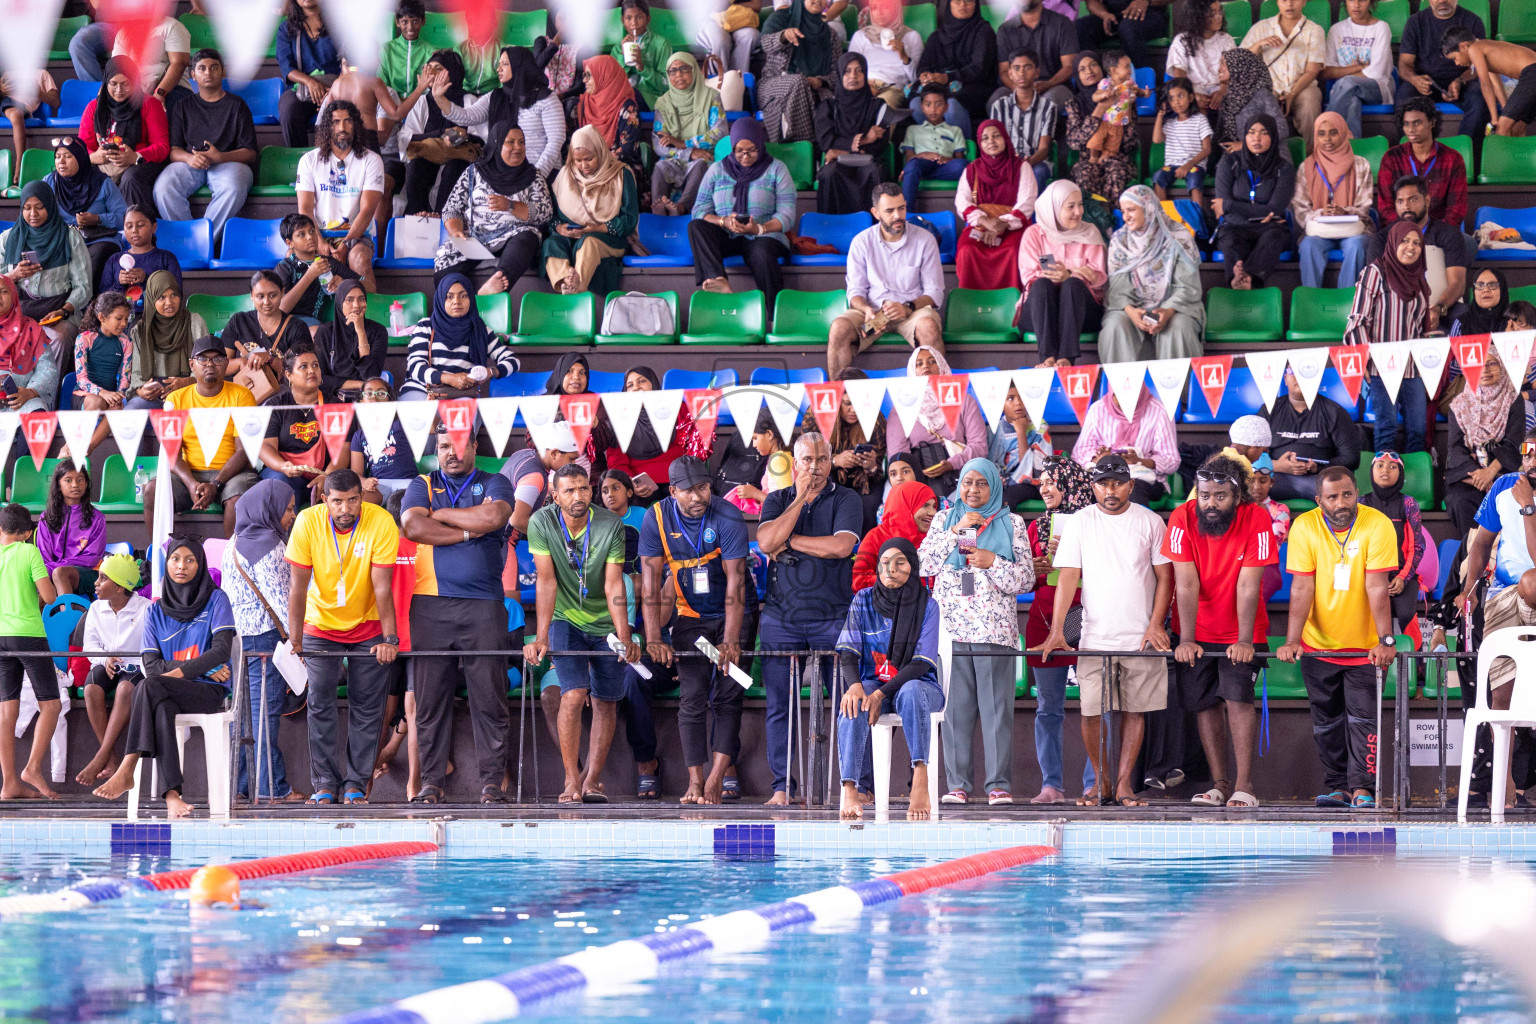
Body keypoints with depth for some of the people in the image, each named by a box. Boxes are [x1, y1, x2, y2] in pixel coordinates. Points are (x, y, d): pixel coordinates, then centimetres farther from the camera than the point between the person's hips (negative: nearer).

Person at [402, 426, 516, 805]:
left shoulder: (495, 484, 12)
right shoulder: (422, 486, 14)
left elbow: (493, 517, -10)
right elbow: (412, 525, -6)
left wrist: (440, 514, -1)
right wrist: (468, 531, -5)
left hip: (483, 606, -1)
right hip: (430, 604, 1)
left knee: (489, 696, -3)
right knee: (430, 697, 0)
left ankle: (492, 782, 1)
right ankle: (432, 780, 5)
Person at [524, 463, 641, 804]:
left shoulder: (610, 525, -16)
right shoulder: (541, 523, -16)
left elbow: (614, 586, -18)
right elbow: (546, 581, -18)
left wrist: (624, 637, -26)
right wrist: (541, 636, -25)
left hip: (605, 623, 2)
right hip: (566, 620, -2)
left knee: (606, 702, 2)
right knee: (573, 695, -17)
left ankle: (592, 779, 10)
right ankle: (571, 781, -12)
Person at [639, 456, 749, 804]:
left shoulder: (728, 518, -20)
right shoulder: (657, 519, -12)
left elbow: (735, 583, -23)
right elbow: (651, 583, -13)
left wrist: (730, 640, -30)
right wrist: (654, 639, -21)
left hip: (729, 615, -2)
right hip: (689, 616, 2)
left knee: (727, 696, -9)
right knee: (692, 698, -6)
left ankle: (716, 778, -13)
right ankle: (695, 782, -7)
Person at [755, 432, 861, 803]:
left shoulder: (845, 500, 4)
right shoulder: (778, 501, 11)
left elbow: (842, 546, -13)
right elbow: (766, 542, -7)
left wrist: (789, 541, -6)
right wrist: (800, 498, -6)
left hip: (833, 616, -2)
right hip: (781, 616, 2)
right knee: (779, 706, 1)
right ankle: (782, 786, 6)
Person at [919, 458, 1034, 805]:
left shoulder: (1011, 524, 12)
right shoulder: (943, 520, 16)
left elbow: (1026, 579, 7)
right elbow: (924, 563, 2)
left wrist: (992, 562, -8)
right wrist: (956, 531, -5)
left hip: (995, 630, -1)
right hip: (951, 629, 1)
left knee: (997, 708, -6)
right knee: (955, 709, -1)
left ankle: (999, 784, -4)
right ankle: (957, 784, 2)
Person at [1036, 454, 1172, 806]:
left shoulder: (1149, 522, 5)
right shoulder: (1079, 522, 4)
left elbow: (1164, 576, 7)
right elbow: (1068, 577, -1)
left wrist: (1156, 624, -5)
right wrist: (1056, 631, -9)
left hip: (1141, 636, 0)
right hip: (1095, 635, 0)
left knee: (1135, 710, 0)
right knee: (1092, 711, -4)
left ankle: (1124, 781, 8)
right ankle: (1101, 780, 10)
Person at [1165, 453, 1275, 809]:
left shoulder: (1256, 519, -16)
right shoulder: (1182, 519, -13)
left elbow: (1248, 585, -19)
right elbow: (1186, 584, -16)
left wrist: (1245, 641, -21)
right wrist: (1186, 640, -20)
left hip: (1239, 632, -2)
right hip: (1197, 631, 2)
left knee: (1238, 699, -13)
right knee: (1205, 704, 2)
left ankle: (1243, 786, -13)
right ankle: (1220, 784, 11)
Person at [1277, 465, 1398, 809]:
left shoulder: (1377, 524, -15)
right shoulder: (1304, 527, -10)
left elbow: (1377, 587, -19)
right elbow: (1302, 588, -13)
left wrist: (1385, 640, -25)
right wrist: (1292, 640, -22)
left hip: (1364, 647, -2)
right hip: (1318, 645, 2)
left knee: (1362, 717, -7)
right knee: (1327, 722, 8)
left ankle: (1362, 788, -6)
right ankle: (1338, 787, 16)